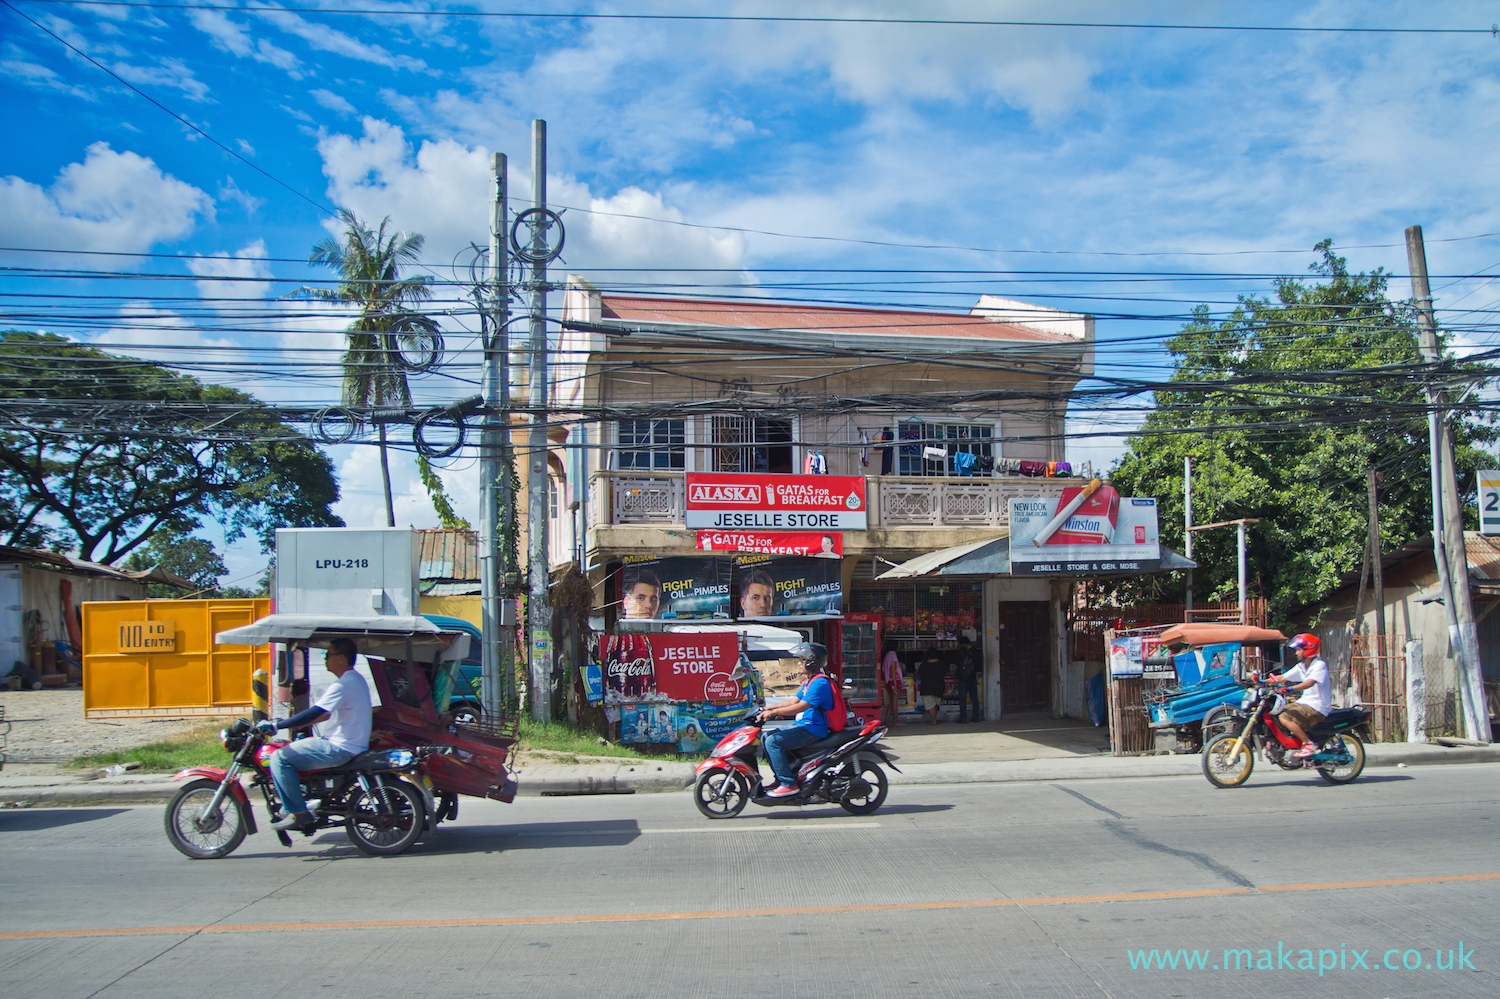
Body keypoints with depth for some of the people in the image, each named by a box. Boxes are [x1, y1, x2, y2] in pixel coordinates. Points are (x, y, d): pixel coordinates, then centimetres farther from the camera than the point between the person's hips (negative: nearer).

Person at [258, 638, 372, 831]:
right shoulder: (355, 679, 14)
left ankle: (298, 813, -10)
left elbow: (314, 714, -25)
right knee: (293, 748, 25)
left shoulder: (343, 684, -19)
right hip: (351, 744, 11)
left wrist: (276, 725, -20)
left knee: (280, 758, -11)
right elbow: (326, 713, 21)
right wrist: (291, 723, 19)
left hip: (340, 748, -11)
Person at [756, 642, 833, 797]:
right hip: (803, 725, 11)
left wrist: (773, 712, -24)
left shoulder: (819, 683, -17)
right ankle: (781, 778, 9)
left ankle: (788, 783, -20)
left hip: (813, 729, -11)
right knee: (766, 736, 8)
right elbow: (794, 701, 18)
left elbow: (801, 706, -26)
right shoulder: (809, 681, 17)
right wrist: (768, 708, 9)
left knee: (773, 741, -22)